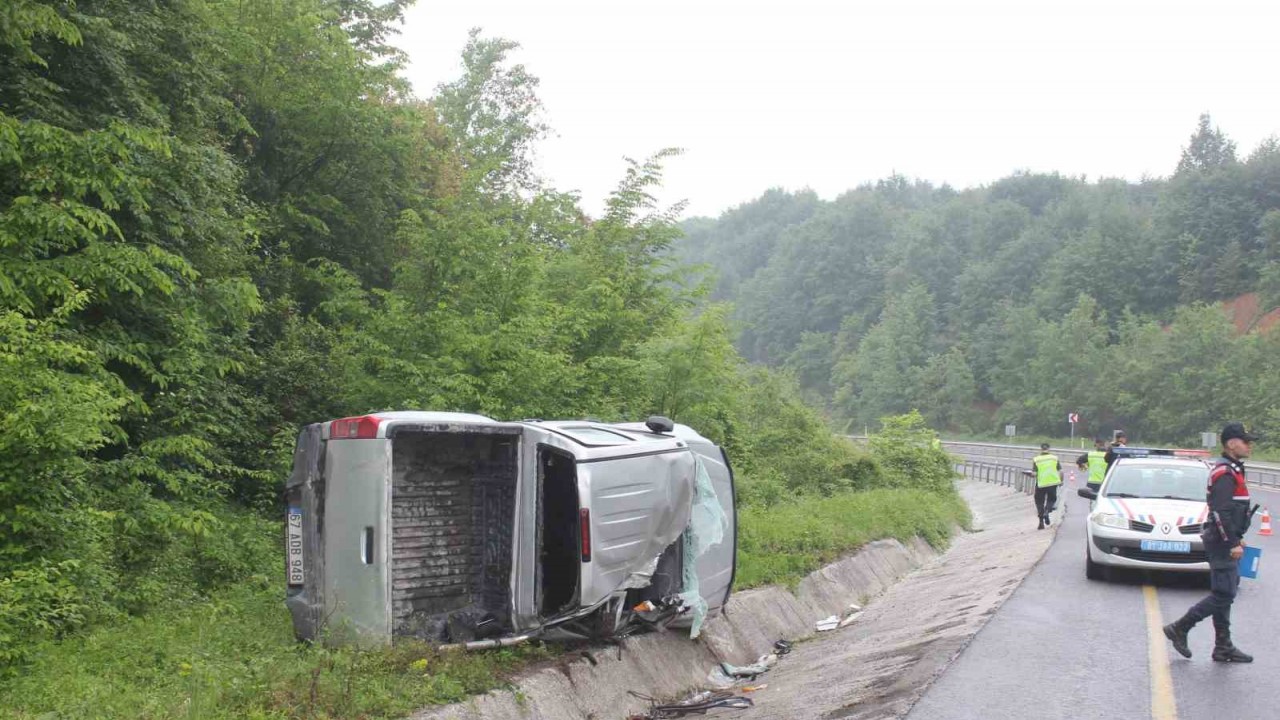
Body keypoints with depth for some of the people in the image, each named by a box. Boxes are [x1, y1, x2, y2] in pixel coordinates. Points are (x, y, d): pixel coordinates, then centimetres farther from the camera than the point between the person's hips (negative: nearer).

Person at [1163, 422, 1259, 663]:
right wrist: (1233, 543, -23)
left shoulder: (1232, 470, 17)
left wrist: (1237, 539, 23)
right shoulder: (1225, 472, -16)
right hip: (1221, 543, -11)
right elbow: (1221, 512, -23)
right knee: (1223, 595, -9)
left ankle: (1223, 647, 17)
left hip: (1225, 541, 11)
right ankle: (1179, 629, -1)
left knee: (1224, 594, 12)